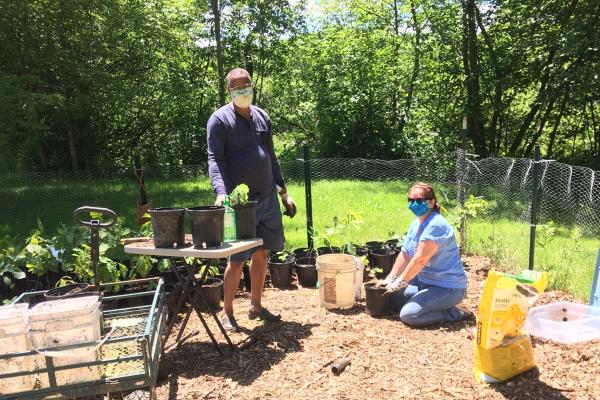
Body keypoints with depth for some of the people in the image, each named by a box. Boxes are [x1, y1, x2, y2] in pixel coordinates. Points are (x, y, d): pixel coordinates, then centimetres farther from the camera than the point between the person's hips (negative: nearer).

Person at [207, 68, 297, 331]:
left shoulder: (262, 116, 13)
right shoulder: (219, 120, -6)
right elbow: (215, 160, -15)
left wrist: (284, 193, 15)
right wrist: (221, 192, -32)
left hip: (268, 197, 6)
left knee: (262, 254, 13)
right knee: (237, 259, -3)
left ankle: (256, 306, 28)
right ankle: (227, 312, 14)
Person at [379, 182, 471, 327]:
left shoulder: (436, 225, -23)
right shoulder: (416, 224, 6)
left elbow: (420, 259, -27)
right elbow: (404, 255, 7)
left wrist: (399, 283, -21)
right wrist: (390, 279, -1)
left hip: (447, 287, -9)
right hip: (424, 281, 9)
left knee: (408, 315, -23)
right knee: (391, 298, 7)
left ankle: (454, 313, -4)